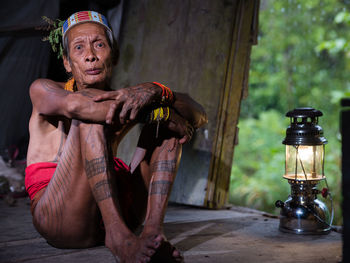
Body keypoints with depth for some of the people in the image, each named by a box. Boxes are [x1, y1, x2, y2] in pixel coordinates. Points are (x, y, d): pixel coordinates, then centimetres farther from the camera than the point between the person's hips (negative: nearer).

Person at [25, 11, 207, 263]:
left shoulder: (121, 98, 12)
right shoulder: (43, 90, 4)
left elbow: (199, 116, -3)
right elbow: (74, 104, -23)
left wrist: (154, 92, -24)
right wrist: (158, 110, -20)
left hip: (117, 211, 4)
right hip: (59, 220, -4)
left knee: (165, 110, -4)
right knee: (92, 115, -21)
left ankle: (153, 230, -22)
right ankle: (119, 236, -31)